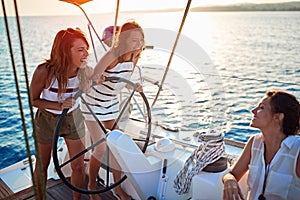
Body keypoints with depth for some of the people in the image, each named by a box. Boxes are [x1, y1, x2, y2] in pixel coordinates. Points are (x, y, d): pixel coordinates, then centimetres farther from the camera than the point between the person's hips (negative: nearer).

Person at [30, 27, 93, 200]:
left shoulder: (85, 71, -22)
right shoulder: (45, 71, -30)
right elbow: (32, 100, -15)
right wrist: (59, 106, -31)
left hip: (73, 119, 2)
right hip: (46, 120, -1)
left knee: (78, 166, 8)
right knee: (42, 165, 18)